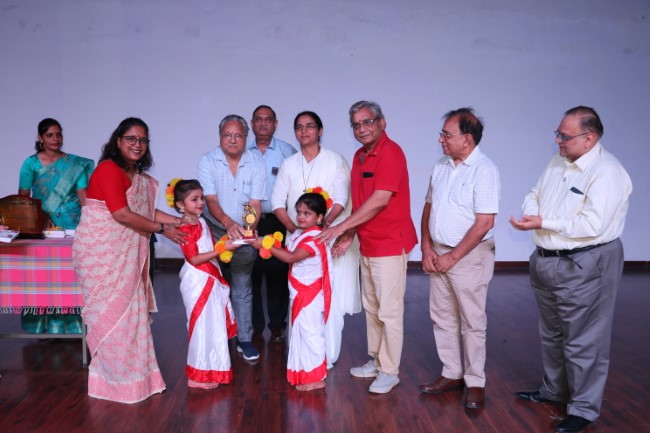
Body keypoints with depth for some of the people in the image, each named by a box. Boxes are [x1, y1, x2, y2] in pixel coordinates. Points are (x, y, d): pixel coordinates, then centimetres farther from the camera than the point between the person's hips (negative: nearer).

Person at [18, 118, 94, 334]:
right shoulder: (31, 163, 5)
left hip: (71, 225, 0)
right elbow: (23, 197, 1)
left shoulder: (75, 164, 6)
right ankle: (45, 326, 6)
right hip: (42, 227, 0)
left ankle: (71, 325, 1)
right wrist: (40, 216, -13)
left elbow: (83, 195, 1)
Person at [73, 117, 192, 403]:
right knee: (112, 313, 0)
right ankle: (115, 380, 14)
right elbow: (122, 214, -19)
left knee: (132, 311, 11)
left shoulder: (139, 177, 12)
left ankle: (133, 374, 23)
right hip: (101, 251, -8)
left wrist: (178, 220, 6)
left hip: (126, 254, 8)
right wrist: (162, 228, -12)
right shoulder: (108, 169, -14)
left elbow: (146, 210, 16)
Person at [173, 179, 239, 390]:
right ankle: (198, 377, 12)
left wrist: (226, 246, 4)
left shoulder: (201, 222, 9)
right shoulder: (185, 229, -17)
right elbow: (195, 259, -23)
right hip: (198, 282, -9)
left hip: (211, 279, 9)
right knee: (203, 326, -1)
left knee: (213, 325, 17)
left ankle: (207, 370, 33)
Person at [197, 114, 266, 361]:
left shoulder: (256, 164, -6)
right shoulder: (207, 162, -9)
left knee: (242, 288, 4)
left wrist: (249, 228, -28)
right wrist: (228, 223, -36)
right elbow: (211, 200, -18)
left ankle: (244, 339, 14)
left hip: (244, 234, 0)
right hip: (215, 233, 0)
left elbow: (255, 204, -9)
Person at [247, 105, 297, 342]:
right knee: (251, 274, 6)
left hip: (277, 222, -2)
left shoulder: (287, 152, 1)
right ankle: (254, 326, 21)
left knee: (277, 274, 2)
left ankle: (277, 325, 17)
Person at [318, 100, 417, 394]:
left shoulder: (390, 152, -15)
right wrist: (350, 234, 4)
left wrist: (341, 227, -19)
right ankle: (376, 361, 31)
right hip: (367, 244, 9)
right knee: (371, 307, 17)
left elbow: (379, 200, -23)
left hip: (390, 244, -9)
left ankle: (389, 371, 12)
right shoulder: (359, 156, 11)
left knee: (389, 311, 0)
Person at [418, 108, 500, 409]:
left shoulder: (484, 170, -15)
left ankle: (475, 383, 20)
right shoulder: (440, 166, 6)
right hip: (438, 253, 7)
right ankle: (452, 374, 29)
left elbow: (484, 223, -18)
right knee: (442, 317, 14)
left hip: (469, 255, -7)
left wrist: (453, 257, -15)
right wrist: (427, 248, 1)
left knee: (472, 322, 5)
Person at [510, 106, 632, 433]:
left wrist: (543, 223, -21)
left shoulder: (607, 171, -19)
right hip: (546, 261, 9)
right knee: (552, 334, 22)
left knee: (583, 341, 2)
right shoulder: (557, 162, 7)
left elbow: (592, 225, -28)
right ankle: (553, 391, 40)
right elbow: (534, 194, 14)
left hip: (585, 267, -9)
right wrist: (531, 212, -9)